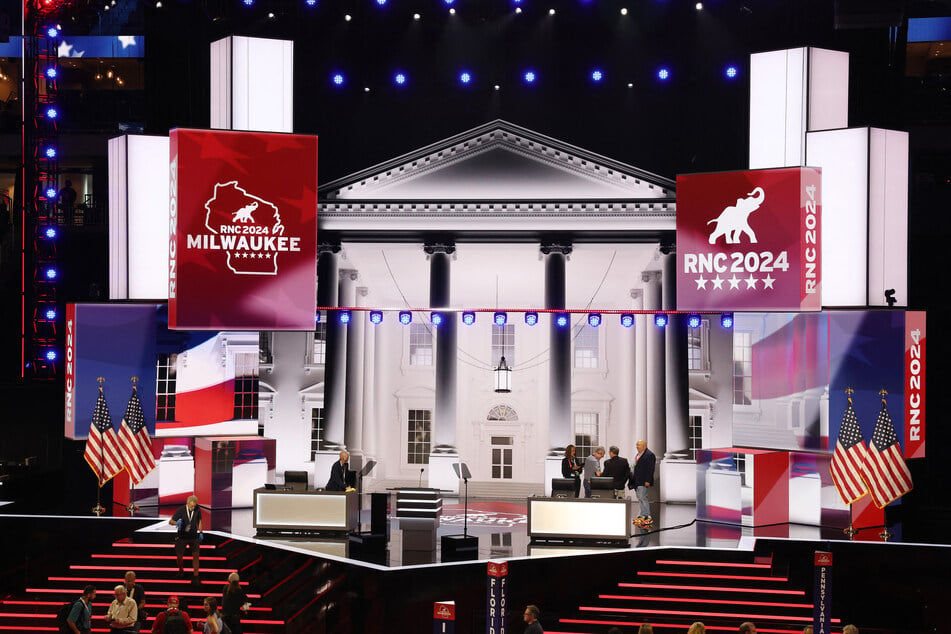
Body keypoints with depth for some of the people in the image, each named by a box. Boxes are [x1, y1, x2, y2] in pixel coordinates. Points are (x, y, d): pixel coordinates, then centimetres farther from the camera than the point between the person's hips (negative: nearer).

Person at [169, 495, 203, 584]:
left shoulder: (197, 510, -8)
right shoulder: (181, 510, -16)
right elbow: (170, 521, -13)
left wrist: (200, 532, 7)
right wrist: (176, 523, -35)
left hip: (194, 536, 1)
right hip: (182, 536, -1)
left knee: (195, 556, -3)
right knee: (180, 556, 8)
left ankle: (195, 576, 4)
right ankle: (181, 571, 37)